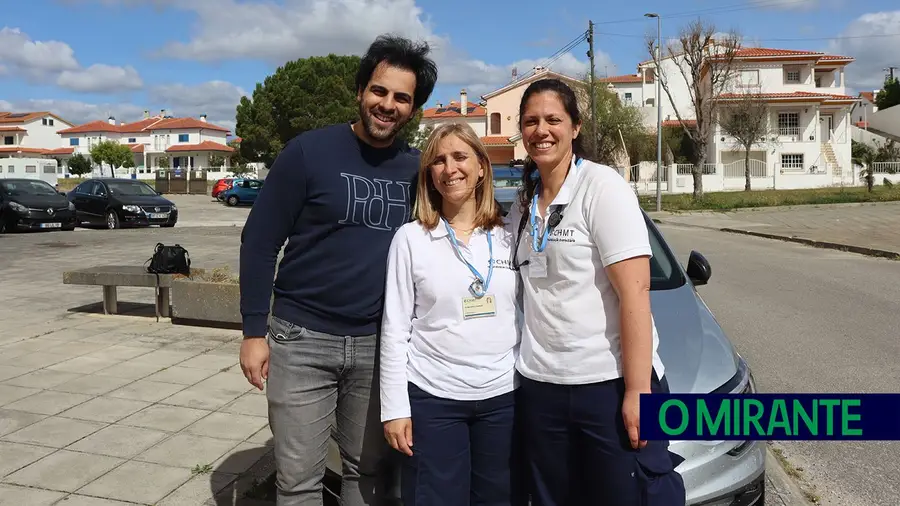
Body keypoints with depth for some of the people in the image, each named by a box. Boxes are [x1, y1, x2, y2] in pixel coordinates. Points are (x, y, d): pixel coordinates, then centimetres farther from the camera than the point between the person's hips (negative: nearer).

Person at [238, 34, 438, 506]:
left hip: (378, 344, 3)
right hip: (301, 339, -3)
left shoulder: (418, 168, 3)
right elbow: (259, 241, -5)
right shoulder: (309, 151, -8)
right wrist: (254, 330, -8)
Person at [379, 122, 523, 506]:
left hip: (503, 395, 3)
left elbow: (526, 316, 8)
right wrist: (394, 408, -6)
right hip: (432, 398, -2)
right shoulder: (410, 238, -3)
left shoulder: (510, 236, 4)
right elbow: (395, 330, -3)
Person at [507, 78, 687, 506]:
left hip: (611, 382, -6)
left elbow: (635, 293, -14)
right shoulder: (524, 202, 11)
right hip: (540, 386, 6)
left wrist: (638, 389, -18)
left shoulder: (603, 187, -8)